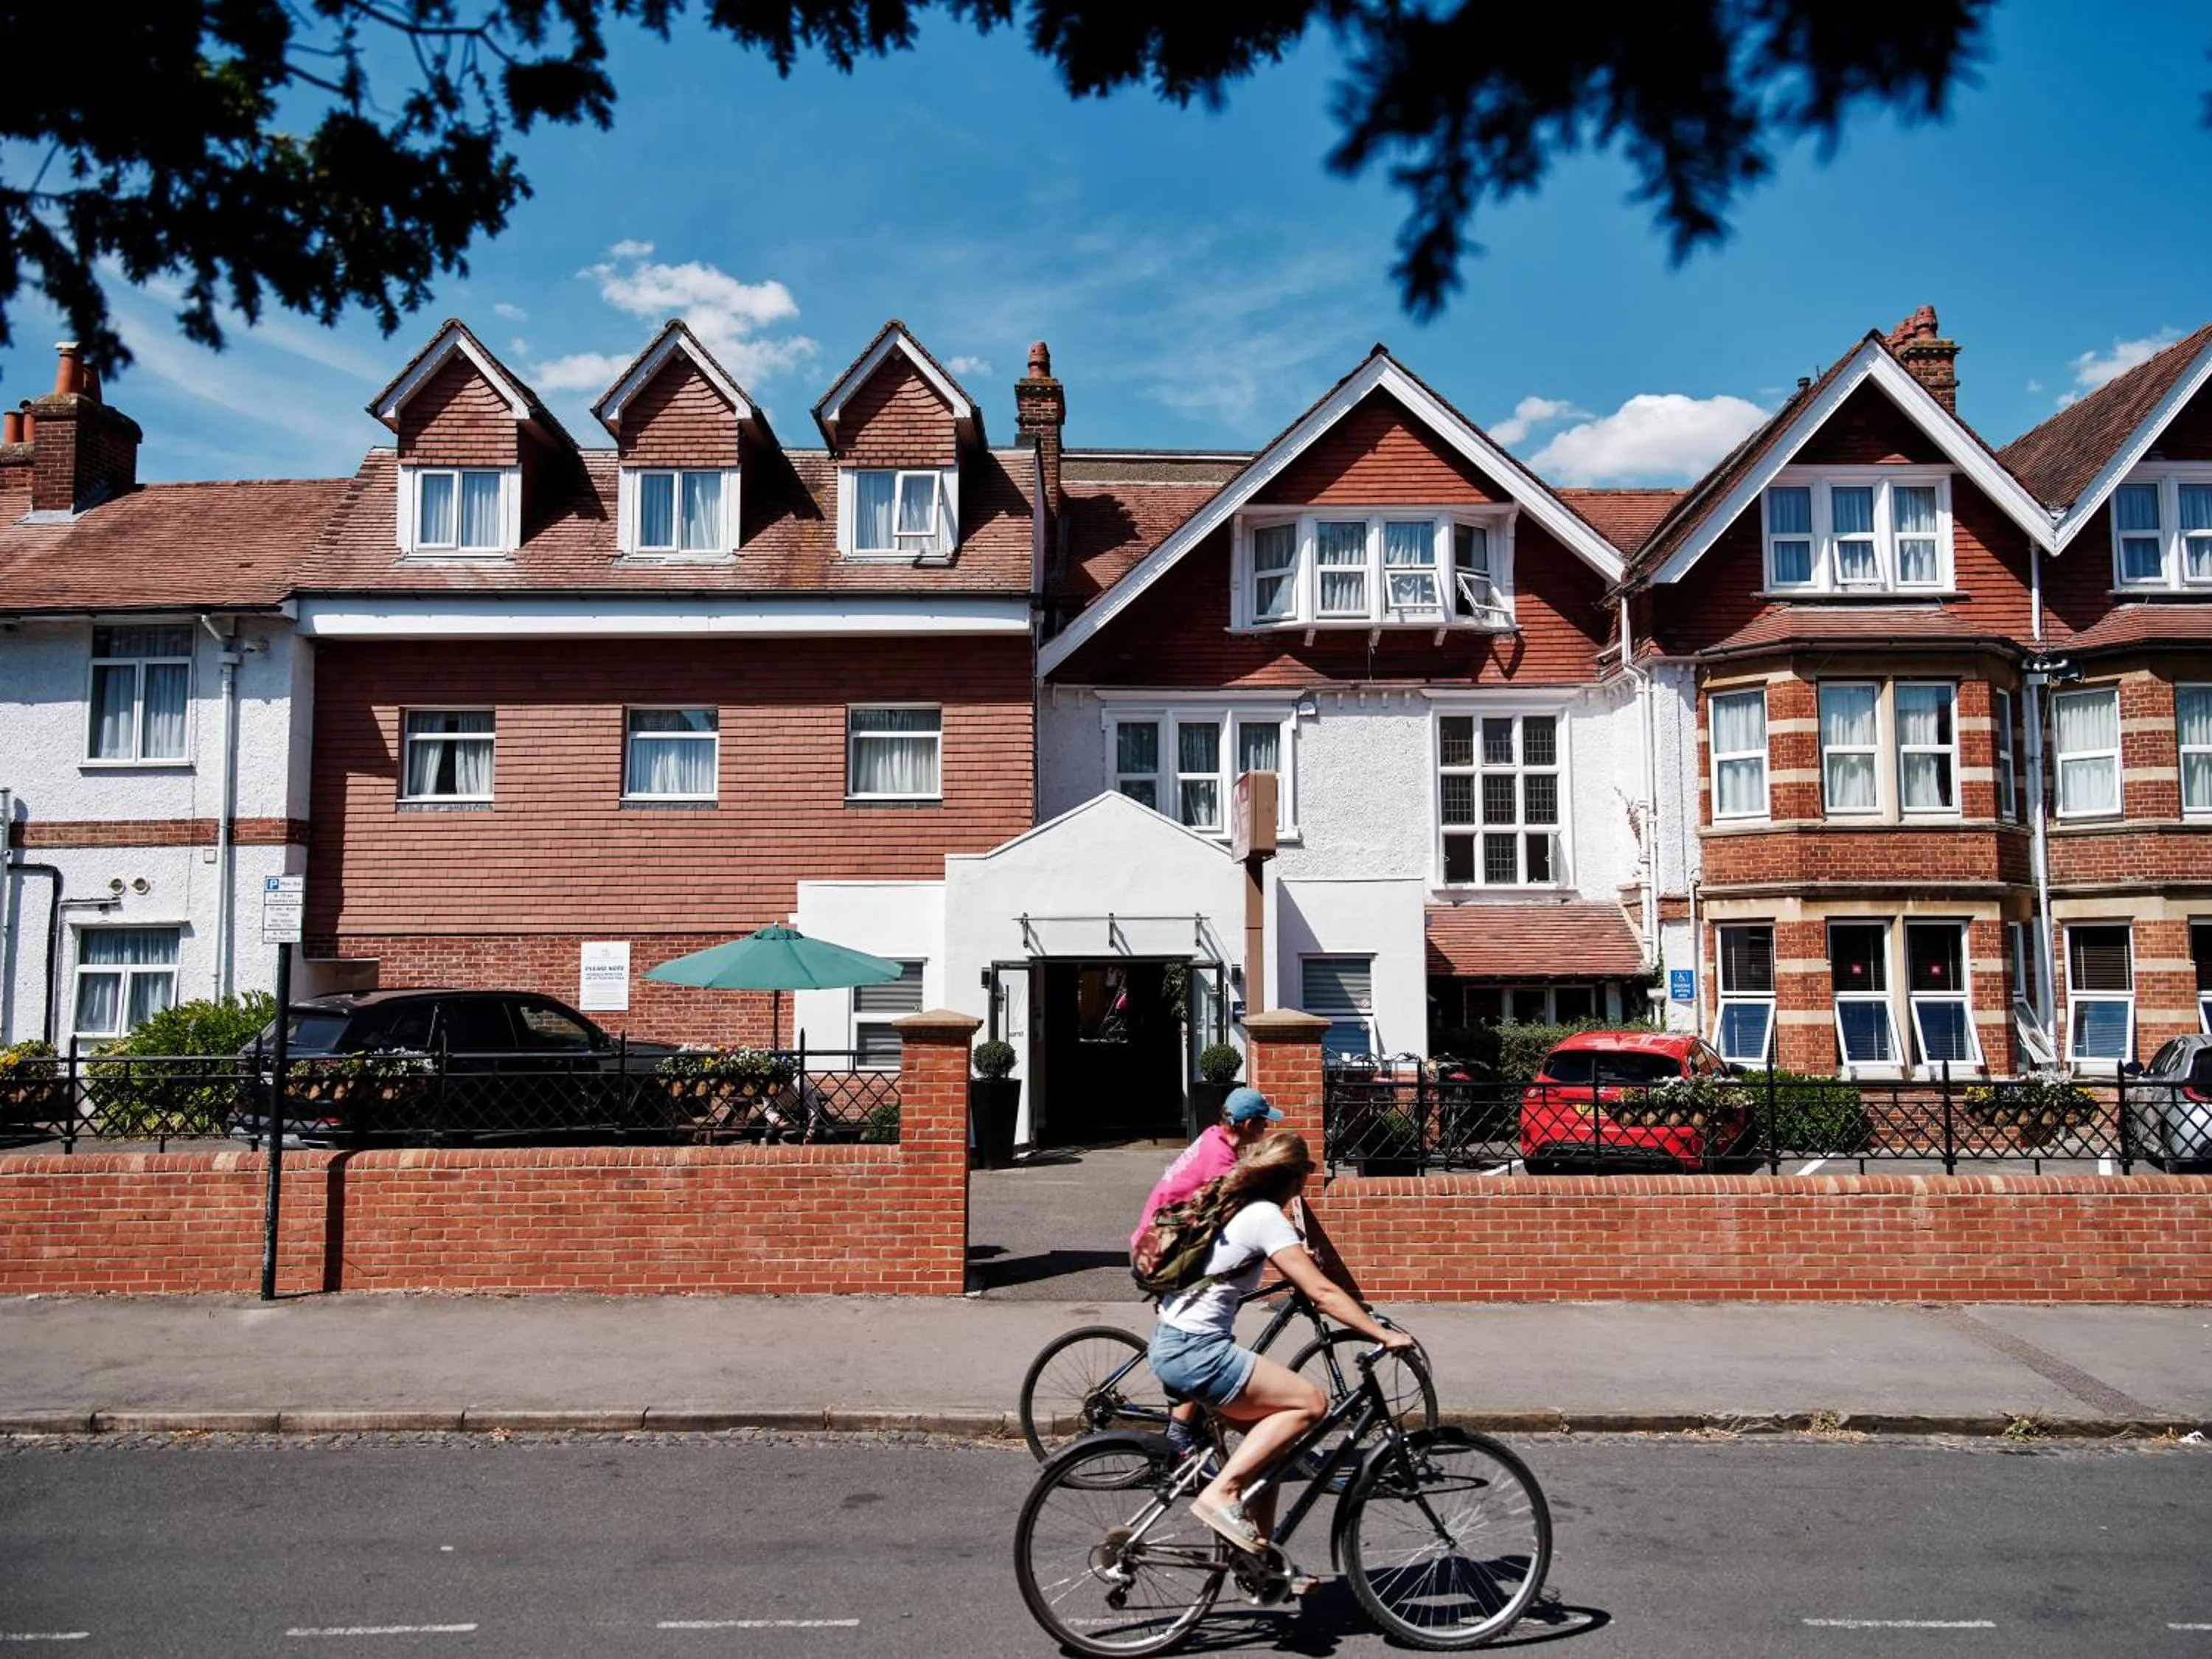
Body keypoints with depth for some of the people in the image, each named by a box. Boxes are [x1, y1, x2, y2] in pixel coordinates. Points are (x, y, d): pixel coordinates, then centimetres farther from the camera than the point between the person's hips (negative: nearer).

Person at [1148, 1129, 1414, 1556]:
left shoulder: (1231, 1204, 13)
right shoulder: (1265, 1216, -13)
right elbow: (1322, 1291, -17)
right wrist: (1385, 1335, -14)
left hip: (1172, 1342, 10)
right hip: (1195, 1351, -10)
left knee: (1270, 1428, 14)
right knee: (1309, 1403, -8)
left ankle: (1259, 1551, 17)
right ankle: (1221, 1493, -10)